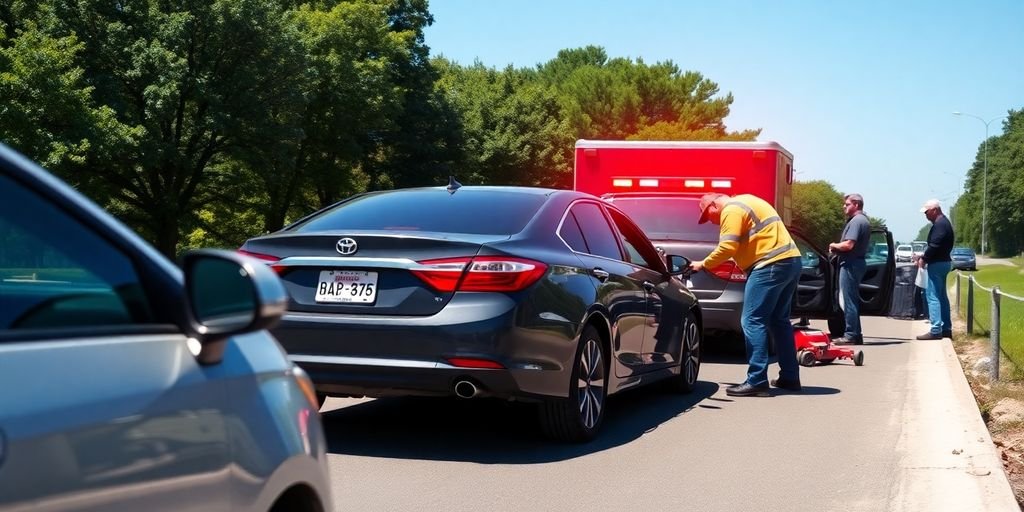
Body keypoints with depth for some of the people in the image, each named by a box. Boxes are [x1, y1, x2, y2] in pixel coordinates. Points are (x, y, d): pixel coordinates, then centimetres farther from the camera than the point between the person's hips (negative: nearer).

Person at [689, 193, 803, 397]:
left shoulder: (731, 210, -8)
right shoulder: (744, 202, 24)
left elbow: (727, 248, -15)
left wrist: (703, 264, -3)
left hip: (772, 265, -10)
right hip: (790, 260, 10)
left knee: (753, 321, -9)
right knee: (779, 320, 17)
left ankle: (756, 382, -13)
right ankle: (790, 377, 21)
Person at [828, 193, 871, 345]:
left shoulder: (856, 221, -15)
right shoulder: (864, 220, 18)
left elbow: (848, 245, -25)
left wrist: (834, 245, -6)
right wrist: (838, 249, 11)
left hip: (850, 264, -11)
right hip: (858, 262, 11)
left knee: (849, 300, -8)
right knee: (853, 300, 14)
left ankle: (850, 335, -7)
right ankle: (856, 334, 17)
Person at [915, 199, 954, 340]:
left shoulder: (940, 224, -16)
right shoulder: (943, 222, 16)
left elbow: (934, 246, -23)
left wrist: (924, 259, -12)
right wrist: (924, 256, 11)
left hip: (937, 264, -11)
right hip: (943, 262, 11)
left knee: (933, 296, -11)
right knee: (941, 296, 15)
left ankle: (936, 330, -14)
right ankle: (946, 328, 19)